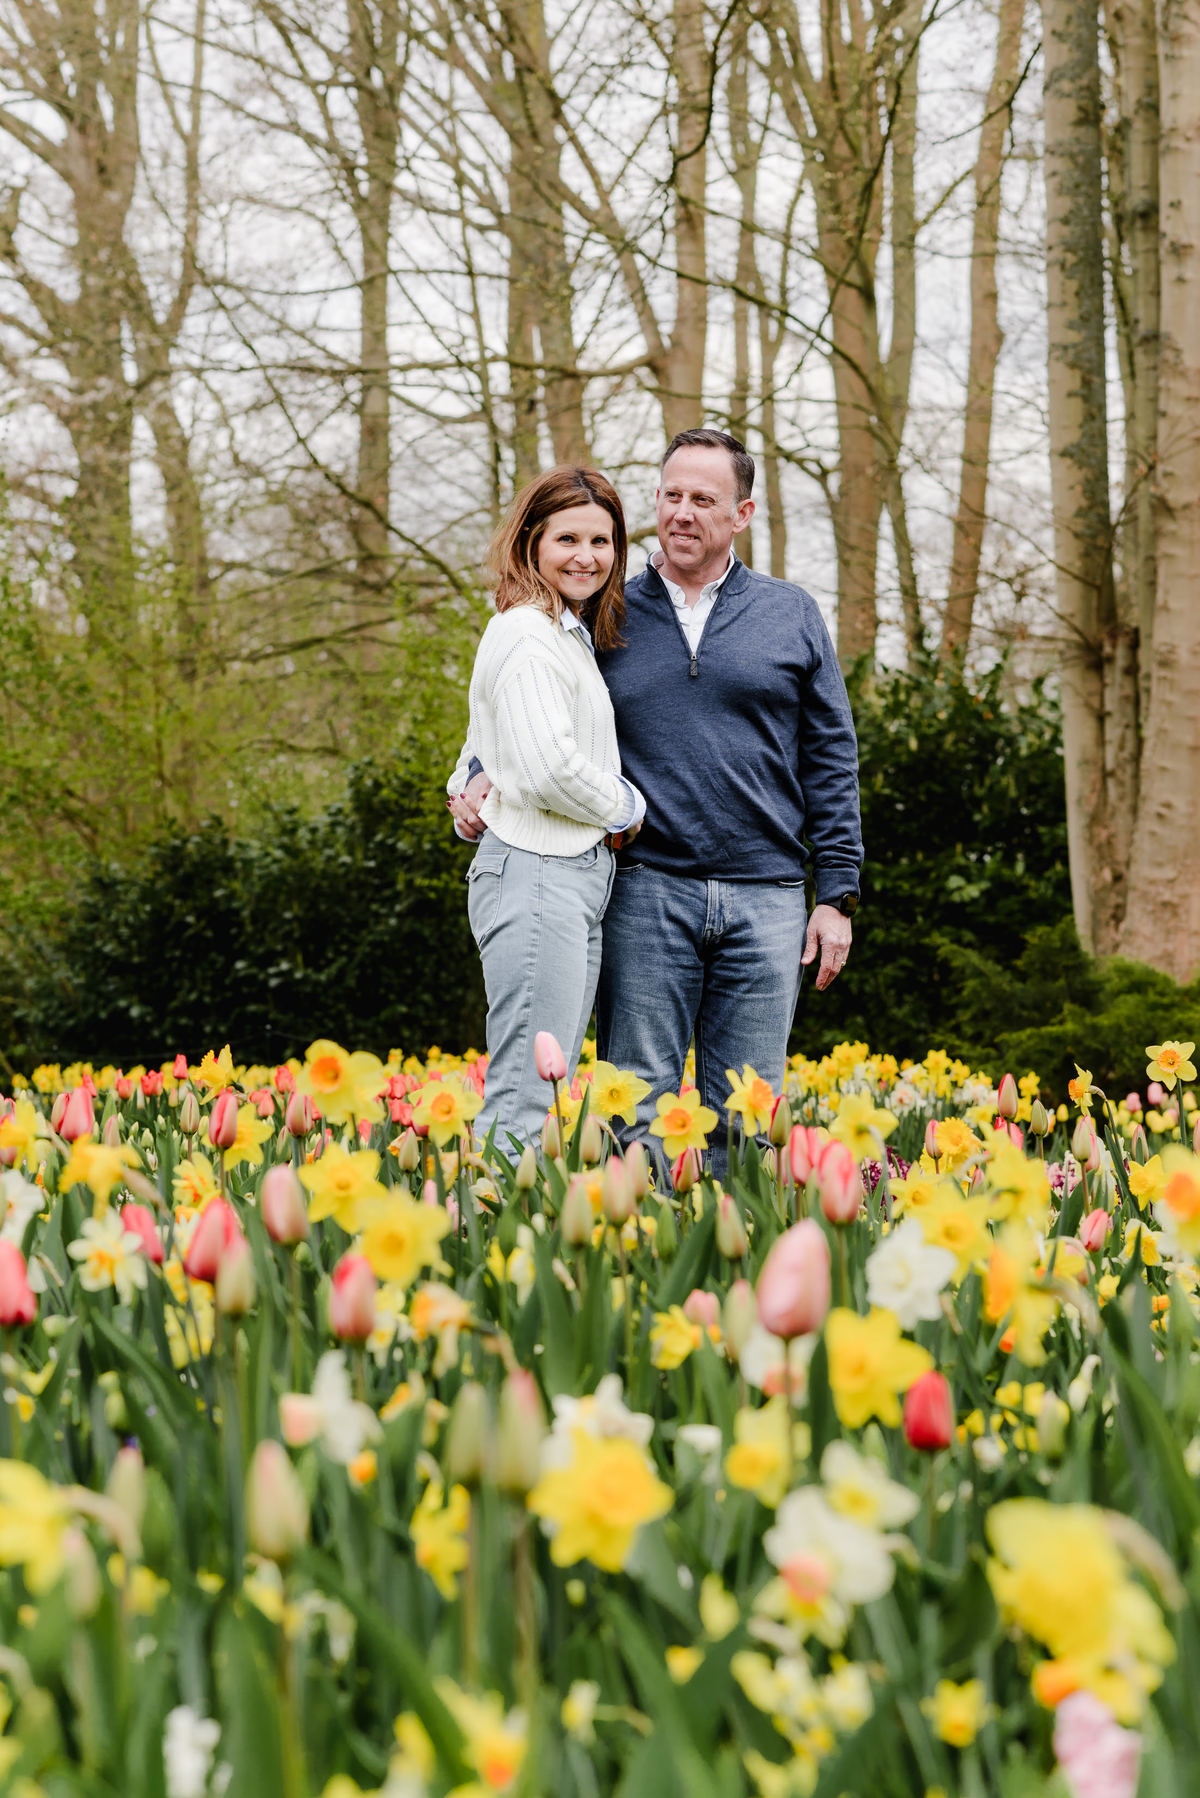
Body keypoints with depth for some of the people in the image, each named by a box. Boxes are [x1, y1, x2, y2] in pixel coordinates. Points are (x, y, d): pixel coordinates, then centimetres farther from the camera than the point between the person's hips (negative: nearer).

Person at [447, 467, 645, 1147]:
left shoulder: (571, 637, 21)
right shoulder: (527, 636, -10)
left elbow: (479, 756, 30)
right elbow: (549, 768, -20)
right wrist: (626, 808, -4)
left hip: (580, 879, 10)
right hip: (538, 874, -10)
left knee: (550, 1098, 7)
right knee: (523, 1105, -14)